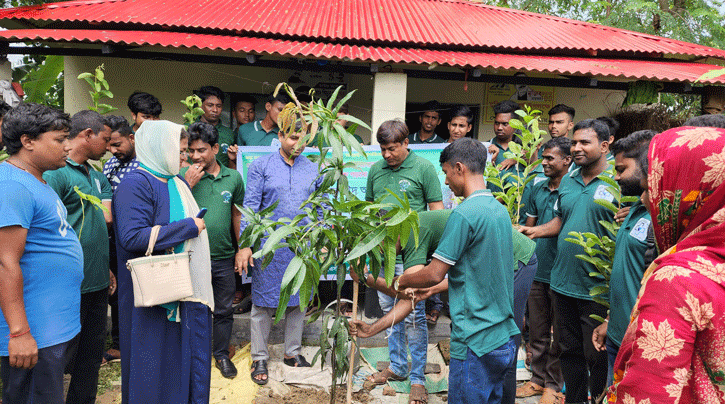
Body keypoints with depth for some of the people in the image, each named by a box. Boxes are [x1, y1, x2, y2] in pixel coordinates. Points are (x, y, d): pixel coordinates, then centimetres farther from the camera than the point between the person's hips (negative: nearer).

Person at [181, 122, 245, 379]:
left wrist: (242, 250, 12)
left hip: (224, 257, 2)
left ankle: (222, 354, 32)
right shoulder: (184, 176, -5)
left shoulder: (233, 177, 2)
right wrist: (188, 184, -18)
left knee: (224, 310, 14)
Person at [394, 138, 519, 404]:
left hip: (475, 341, -9)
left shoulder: (463, 214, -19)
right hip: (504, 336, 9)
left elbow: (434, 274, -17)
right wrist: (434, 288, 22)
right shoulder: (501, 210, 9)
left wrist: (400, 282, 2)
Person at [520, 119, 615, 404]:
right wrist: (536, 230, 5)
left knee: (596, 356, 9)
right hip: (563, 282, 6)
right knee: (569, 350, 19)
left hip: (596, 288, -6)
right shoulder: (567, 181, 9)